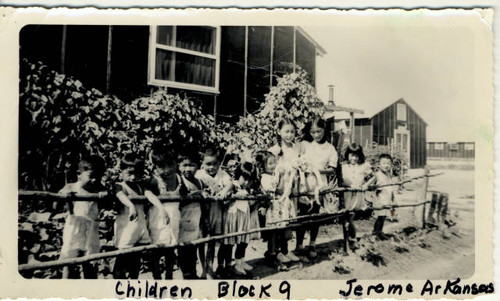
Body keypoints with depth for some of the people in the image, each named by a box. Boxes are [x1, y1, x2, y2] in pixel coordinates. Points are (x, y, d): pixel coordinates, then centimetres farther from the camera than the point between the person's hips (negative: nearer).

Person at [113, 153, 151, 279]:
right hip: (126, 226, -6)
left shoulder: (140, 186, 12)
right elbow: (121, 196, -31)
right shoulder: (119, 186, -11)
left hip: (141, 225, 6)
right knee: (123, 258, -3)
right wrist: (131, 206, -50)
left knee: (136, 259, 15)